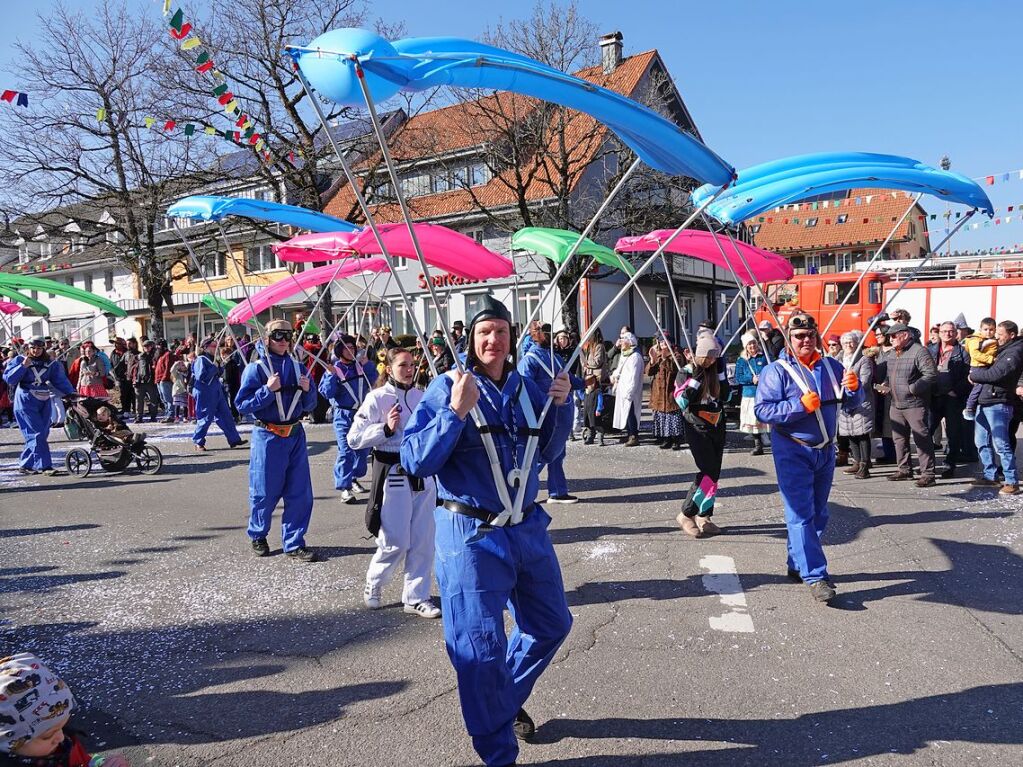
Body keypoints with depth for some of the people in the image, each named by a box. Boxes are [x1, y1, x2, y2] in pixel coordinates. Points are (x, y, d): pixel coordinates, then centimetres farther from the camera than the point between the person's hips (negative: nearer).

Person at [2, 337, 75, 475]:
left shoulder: (50, 364, 10)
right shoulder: (19, 360, 0)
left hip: (44, 403, 5)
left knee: (42, 434, 5)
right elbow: (8, 378, -8)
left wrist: (70, 393, -4)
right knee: (37, 434, -12)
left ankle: (25, 465, 19)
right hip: (25, 403, -5)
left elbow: (60, 379, 7)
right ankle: (45, 466, -12)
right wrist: (23, 366, -19)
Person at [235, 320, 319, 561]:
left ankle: (294, 544, 14)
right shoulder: (255, 369, -5)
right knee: (265, 492, 8)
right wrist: (268, 390, -20)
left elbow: (309, 405, 13)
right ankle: (258, 536, 32)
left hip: (295, 435, 4)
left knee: (300, 492, 3)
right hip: (268, 437, -4)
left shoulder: (297, 367, 9)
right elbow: (242, 405, -10)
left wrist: (307, 390, -7)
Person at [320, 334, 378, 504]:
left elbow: (373, 378, 3)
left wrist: (367, 363, -5)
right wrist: (331, 375, -21)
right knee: (345, 451, -12)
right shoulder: (333, 370, -5)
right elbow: (326, 392, -11)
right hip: (343, 415, -5)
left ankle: (354, 478, 33)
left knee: (363, 449, 14)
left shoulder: (360, 366, 7)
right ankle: (344, 488, -10)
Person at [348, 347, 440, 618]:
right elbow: (354, 439, -9)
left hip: (422, 472, 5)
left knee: (423, 540, 7)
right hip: (393, 473, -5)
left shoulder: (421, 396, 8)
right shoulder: (377, 398, -6)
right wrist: (386, 428, -18)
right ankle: (372, 585, 28)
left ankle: (416, 597, 22)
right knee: (395, 542, 0)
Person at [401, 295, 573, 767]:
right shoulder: (446, 388, -11)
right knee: (481, 649, 2)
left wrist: (560, 405, -4)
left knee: (551, 623, 21)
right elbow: (415, 462, -16)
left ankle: (508, 701, 47)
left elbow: (548, 452, 12)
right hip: (471, 536, -6)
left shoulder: (525, 387, 4)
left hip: (528, 528, 6)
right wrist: (456, 412, -27)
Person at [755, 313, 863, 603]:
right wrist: (801, 405, -28)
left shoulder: (831, 366, 6)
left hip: (826, 451, 7)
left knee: (817, 513, 15)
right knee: (801, 515, -7)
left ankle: (798, 565, 30)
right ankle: (815, 576, -4)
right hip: (793, 453, -6)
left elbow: (852, 402, 11)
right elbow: (763, 410, -19)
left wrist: (853, 388, -10)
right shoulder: (777, 370, -11)